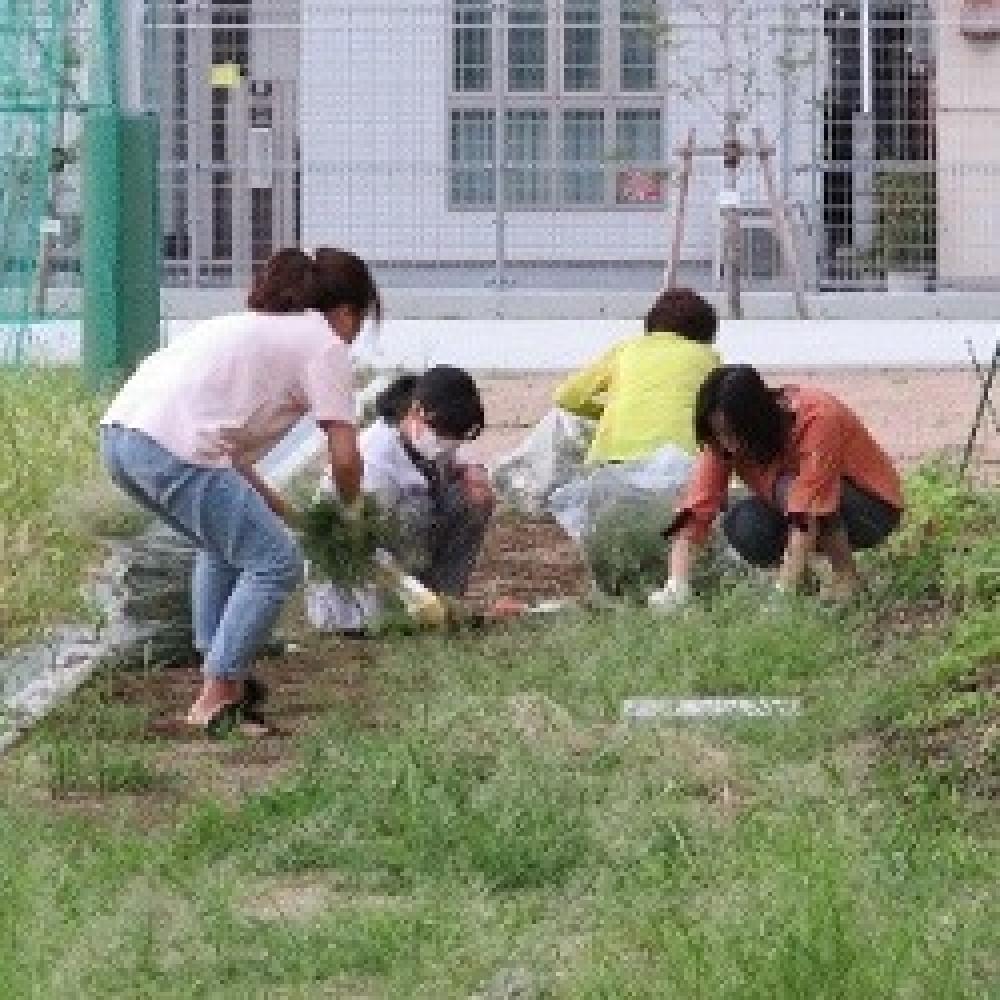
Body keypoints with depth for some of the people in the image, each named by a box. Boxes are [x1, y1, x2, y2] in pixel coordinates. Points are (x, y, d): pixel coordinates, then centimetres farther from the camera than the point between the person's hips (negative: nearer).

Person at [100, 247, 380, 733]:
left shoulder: (257, 326, 33)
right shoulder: (324, 344, 8)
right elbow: (344, 455, 2)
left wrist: (274, 505, 31)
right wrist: (350, 507, 23)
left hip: (119, 428, 9)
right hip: (176, 450, -9)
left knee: (224, 543, 30)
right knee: (275, 562, 0)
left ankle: (222, 675, 29)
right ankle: (214, 700, 0)